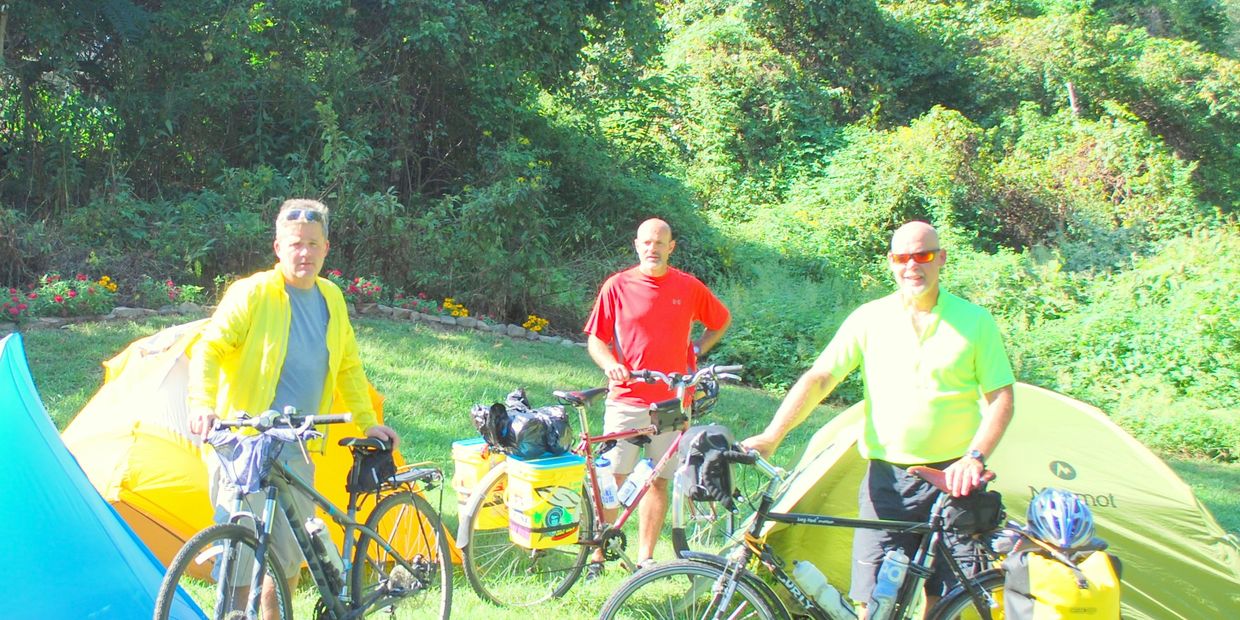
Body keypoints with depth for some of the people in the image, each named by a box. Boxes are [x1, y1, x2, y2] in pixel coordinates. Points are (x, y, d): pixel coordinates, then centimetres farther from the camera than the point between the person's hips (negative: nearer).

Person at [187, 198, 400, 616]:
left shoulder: (331, 299, 10)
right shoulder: (252, 292, -9)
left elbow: (349, 367, 18)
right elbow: (209, 348, -15)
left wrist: (368, 423, 13)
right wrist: (202, 404, -31)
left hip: (297, 452, 6)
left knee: (288, 556, 15)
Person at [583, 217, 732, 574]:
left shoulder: (689, 287, 5)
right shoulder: (617, 286, 1)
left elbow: (722, 321, 22)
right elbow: (595, 340, 4)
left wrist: (696, 350, 10)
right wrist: (610, 364, -15)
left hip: (671, 401, 2)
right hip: (626, 398, -1)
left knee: (659, 480, 7)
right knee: (612, 478, -4)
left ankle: (645, 558, 18)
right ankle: (597, 555, 8)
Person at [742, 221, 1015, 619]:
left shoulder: (974, 320, 1)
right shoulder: (869, 319, 2)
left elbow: (1000, 399, 0)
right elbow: (818, 379, -4)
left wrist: (975, 457, -16)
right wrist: (771, 436, -16)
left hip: (952, 478, 0)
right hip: (886, 478, 0)